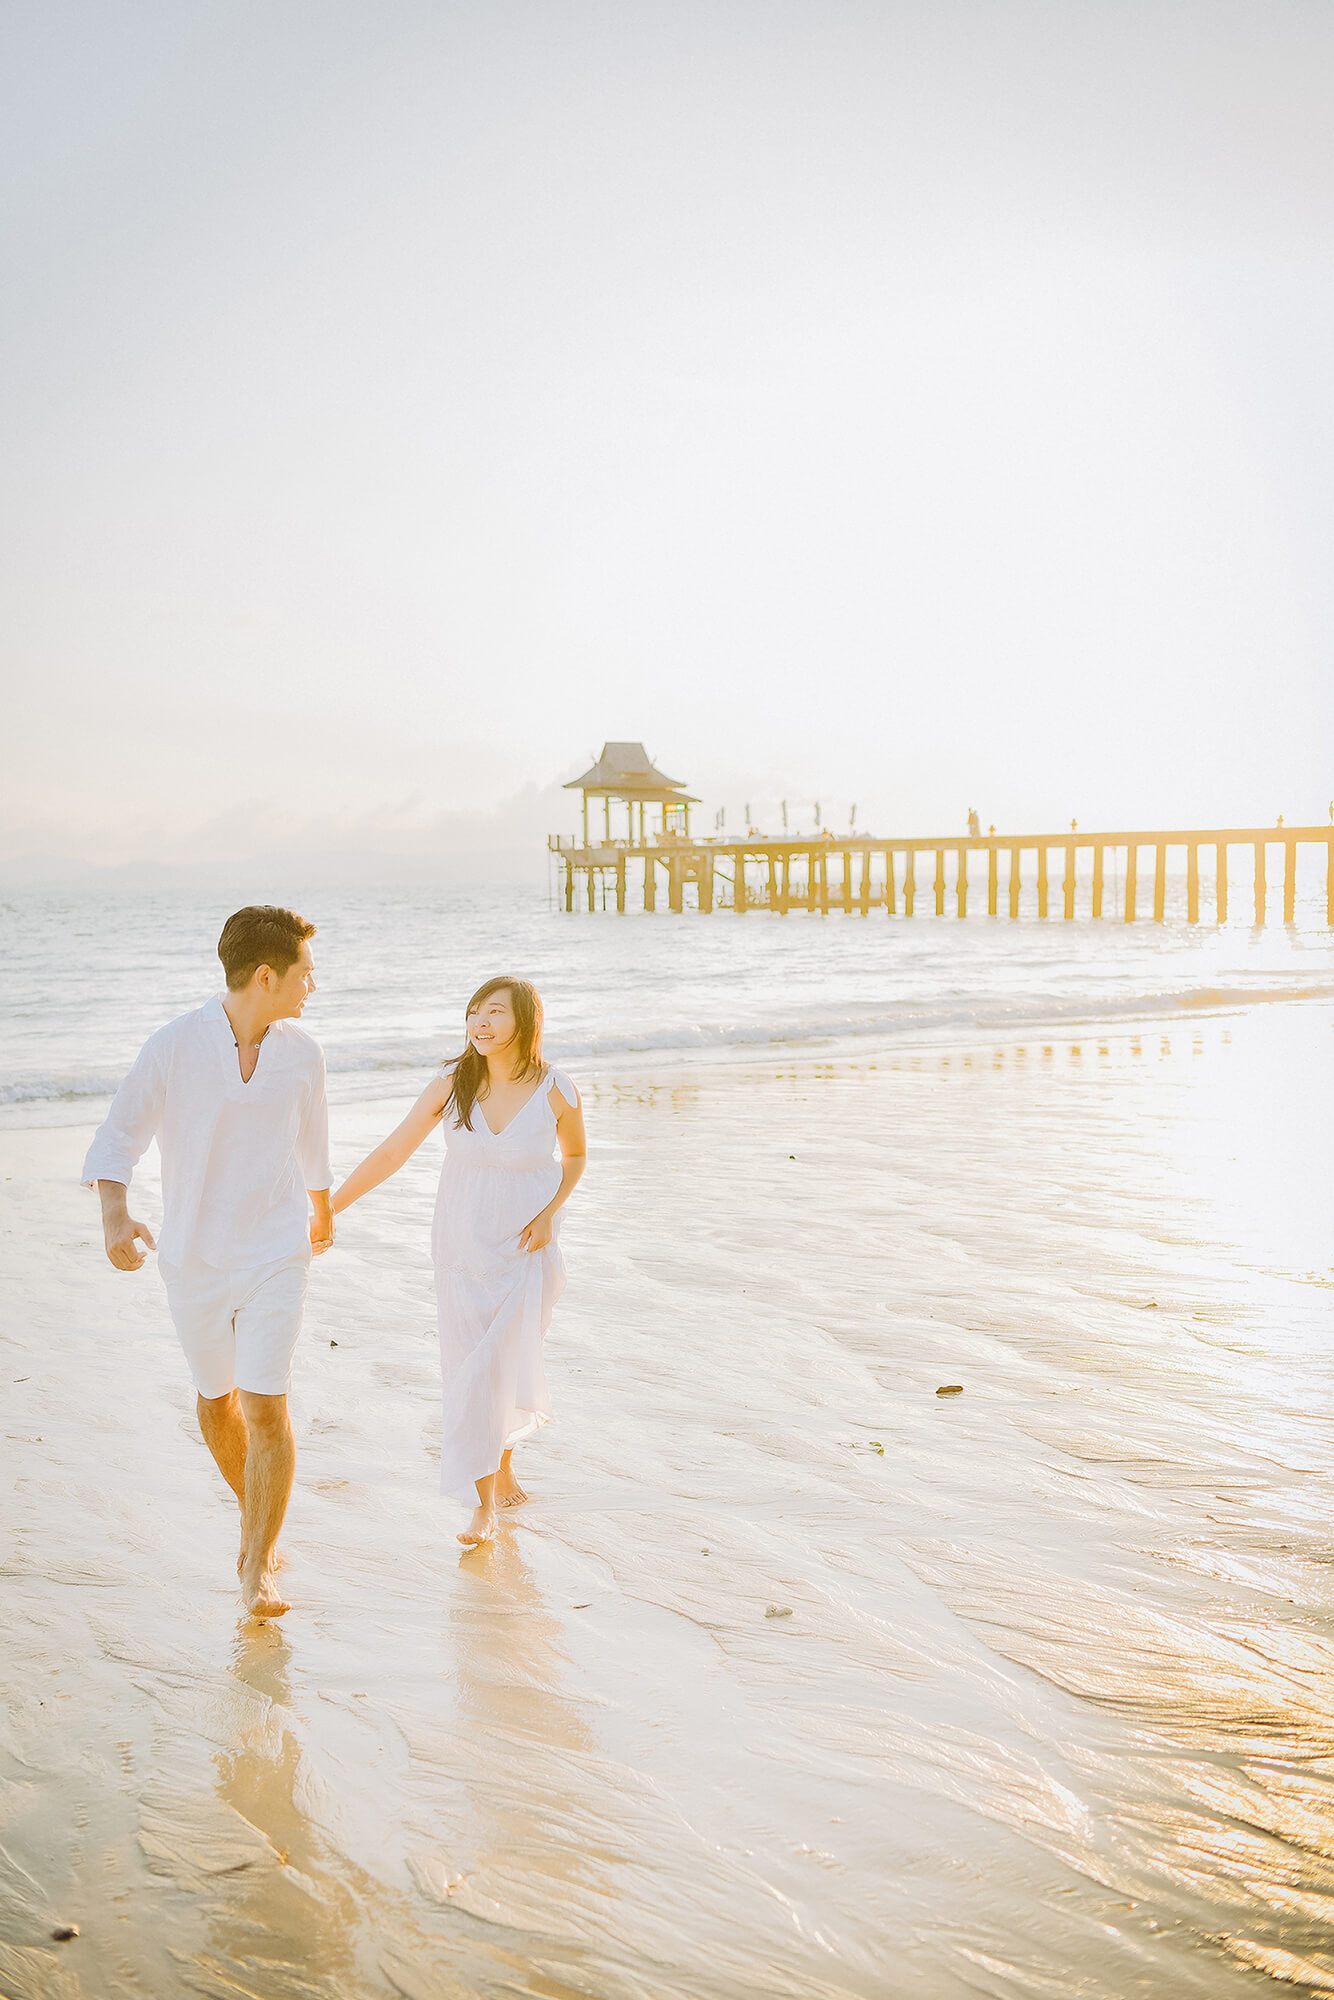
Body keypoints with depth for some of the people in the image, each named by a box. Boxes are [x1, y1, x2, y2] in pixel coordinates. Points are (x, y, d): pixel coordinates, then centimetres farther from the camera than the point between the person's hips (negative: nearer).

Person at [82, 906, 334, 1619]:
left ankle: (257, 1570, -2)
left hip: (274, 1256, 0)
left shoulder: (301, 1053, -3)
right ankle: (258, 1519, 42)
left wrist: (324, 1212, 33)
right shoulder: (172, 1047, -14)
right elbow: (116, 1140, -14)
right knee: (217, 1400, 17)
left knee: (267, 1408, -12)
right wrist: (115, 1216, -34)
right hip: (193, 1258, 0)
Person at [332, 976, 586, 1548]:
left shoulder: (557, 1091, -14)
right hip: (462, 1249, 2)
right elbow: (391, 1152, -9)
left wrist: (549, 1214, -9)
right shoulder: (452, 1082, -11)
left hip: (526, 1251, -2)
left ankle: (486, 1504, 11)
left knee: (495, 1371, -7)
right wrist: (326, 1210, -13)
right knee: (470, 1370, 9)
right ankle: (498, 1475, 33)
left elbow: (575, 1154, 6)